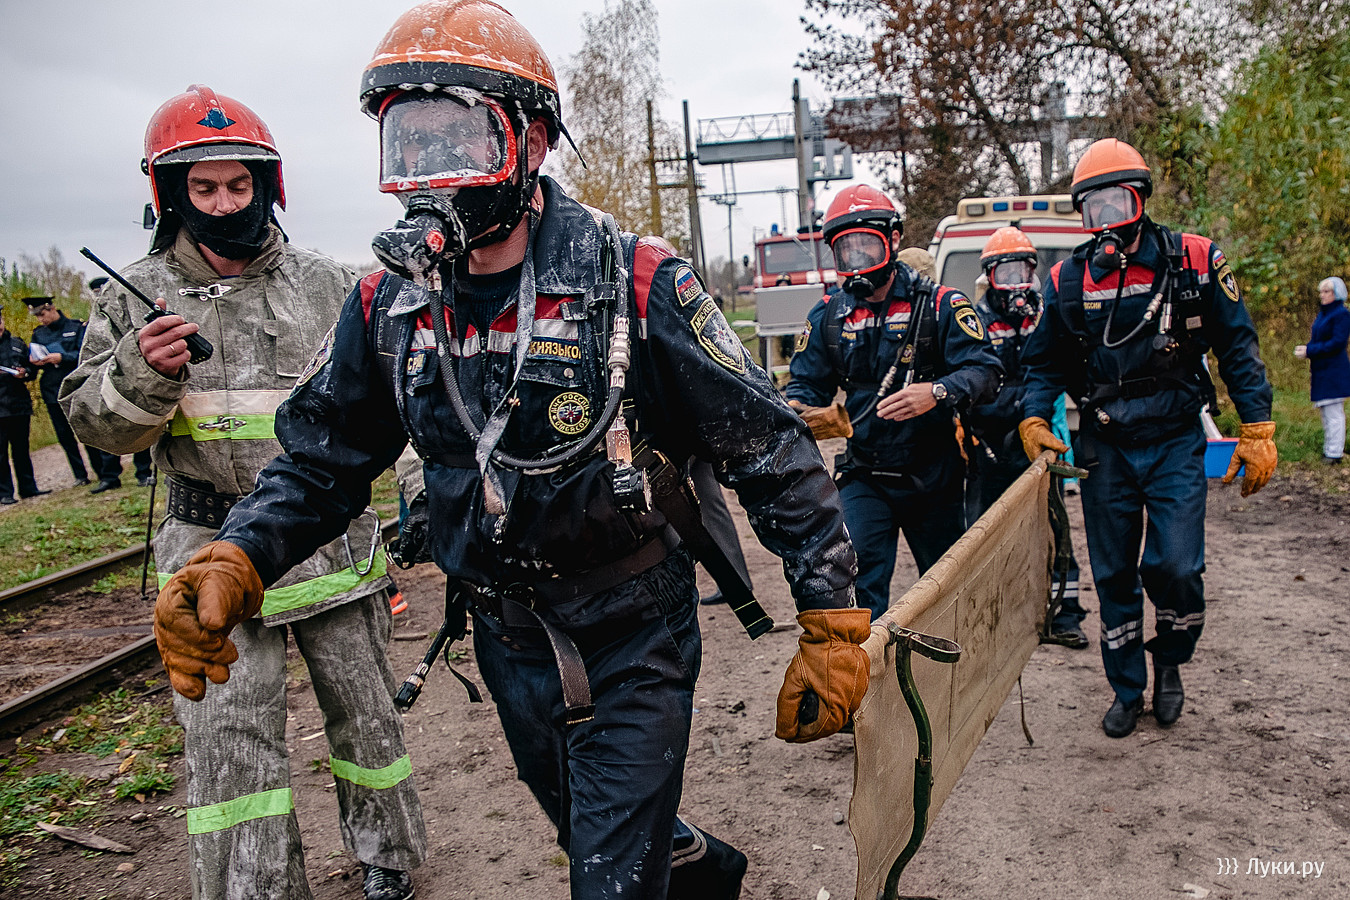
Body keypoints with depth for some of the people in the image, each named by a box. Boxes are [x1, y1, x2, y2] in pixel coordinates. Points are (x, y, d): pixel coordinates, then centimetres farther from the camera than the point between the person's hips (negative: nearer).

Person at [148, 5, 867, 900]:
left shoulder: (634, 283, -19)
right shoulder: (391, 303, -4)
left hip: (635, 646, -5)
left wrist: (833, 623, -16)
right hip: (509, 647, 6)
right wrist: (235, 560, -13)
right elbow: (321, 459, 5)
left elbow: (770, 449, -16)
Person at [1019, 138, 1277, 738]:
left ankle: (1170, 664, 22)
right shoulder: (1068, 279, 1)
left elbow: (1237, 349, 1)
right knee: (1113, 575, 7)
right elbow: (1043, 361, 11)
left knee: (1175, 567, -9)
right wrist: (1034, 421, -4)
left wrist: (1257, 431, -2)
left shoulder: (1194, 260, -4)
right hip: (1104, 448, 2)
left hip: (1175, 443, -2)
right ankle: (1127, 690, 25)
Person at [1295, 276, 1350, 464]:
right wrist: (1305, 348, -1)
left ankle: (1334, 453, -2)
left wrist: (1309, 351, -18)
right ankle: (1329, 449, 23)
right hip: (1322, 370, 9)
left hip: (1334, 372, -9)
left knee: (1333, 412, -6)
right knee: (1326, 412, 15)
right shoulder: (1322, 313, 15)